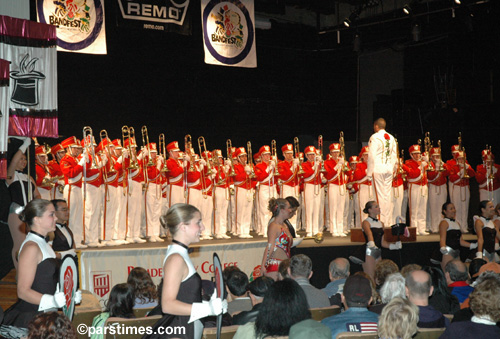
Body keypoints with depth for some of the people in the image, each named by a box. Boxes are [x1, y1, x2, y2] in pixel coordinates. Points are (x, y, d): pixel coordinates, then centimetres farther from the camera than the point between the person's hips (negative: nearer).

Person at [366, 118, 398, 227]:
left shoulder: (374, 137, -8)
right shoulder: (391, 138, 12)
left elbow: (372, 156, -11)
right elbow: (394, 155, 14)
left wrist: (369, 172, -7)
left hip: (378, 170, -6)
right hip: (389, 170, 6)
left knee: (380, 196, -5)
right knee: (387, 196, 9)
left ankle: (382, 222, -5)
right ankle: (389, 221, 10)